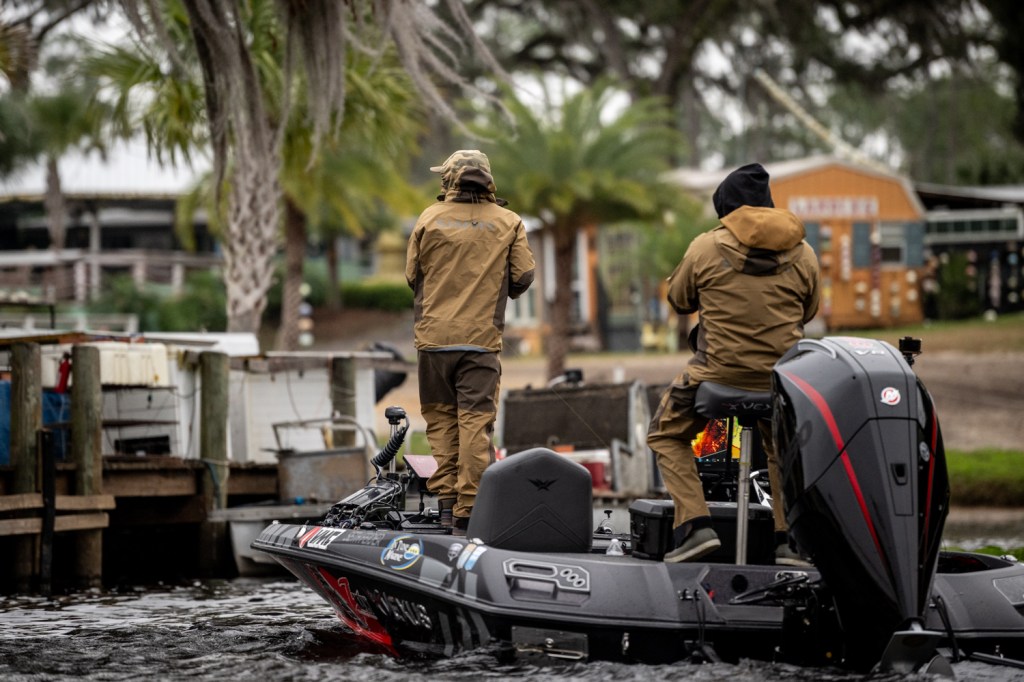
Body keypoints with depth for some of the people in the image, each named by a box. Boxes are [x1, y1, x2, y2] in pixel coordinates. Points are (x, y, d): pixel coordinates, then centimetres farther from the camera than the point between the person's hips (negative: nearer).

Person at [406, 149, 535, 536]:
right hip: (482, 337, -1)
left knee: (440, 417, 13)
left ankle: (445, 500, 9)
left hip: (434, 335, 1)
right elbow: (523, 278, 2)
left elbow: (412, 275, 7)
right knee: (476, 421, 0)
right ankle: (468, 513, -4)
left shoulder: (430, 218, 1)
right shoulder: (508, 222, 1)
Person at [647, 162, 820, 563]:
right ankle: (788, 538, 17)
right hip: (781, 375, 3)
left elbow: (679, 300, 8)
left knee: (667, 435, 17)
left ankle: (694, 524, 1)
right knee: (782, 448, 28)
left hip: (718, 370, -3)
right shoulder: (803, 254, 2)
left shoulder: (706, 248, -5)